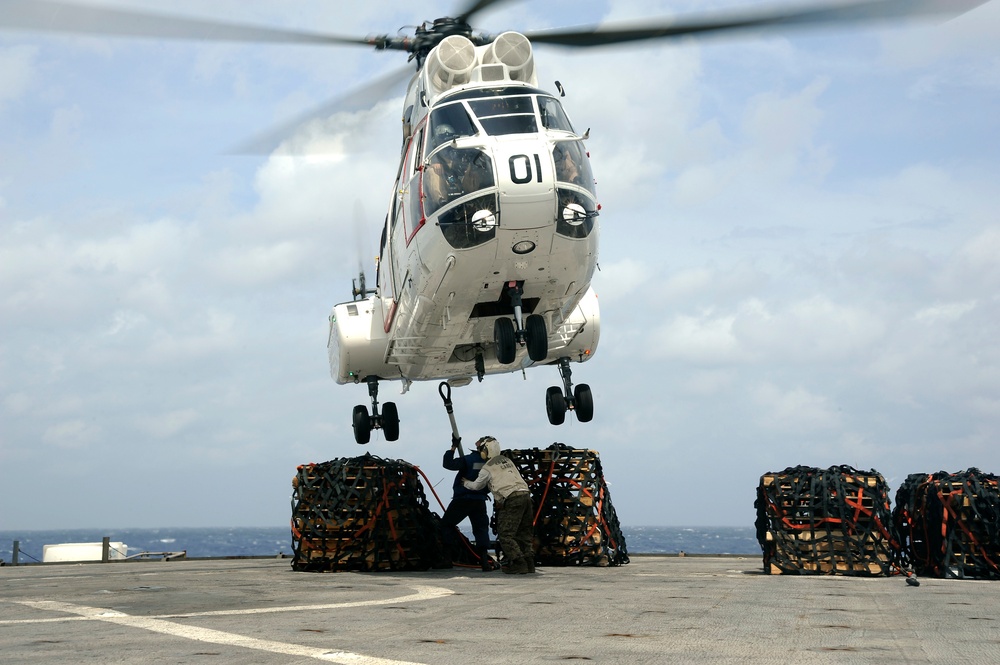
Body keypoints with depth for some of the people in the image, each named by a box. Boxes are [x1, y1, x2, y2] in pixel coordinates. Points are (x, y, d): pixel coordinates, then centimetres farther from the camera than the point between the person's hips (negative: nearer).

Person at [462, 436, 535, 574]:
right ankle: (529, 562, 8)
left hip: (511, 499, -7)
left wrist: (466, 482, 37)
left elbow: (477, 486, 18)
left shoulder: (487, 468, 4)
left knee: (505, 534, -4)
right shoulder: (507, 461, 24)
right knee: (524, 532, 13)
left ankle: (519, 563, -12)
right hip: (525, 494, 7)